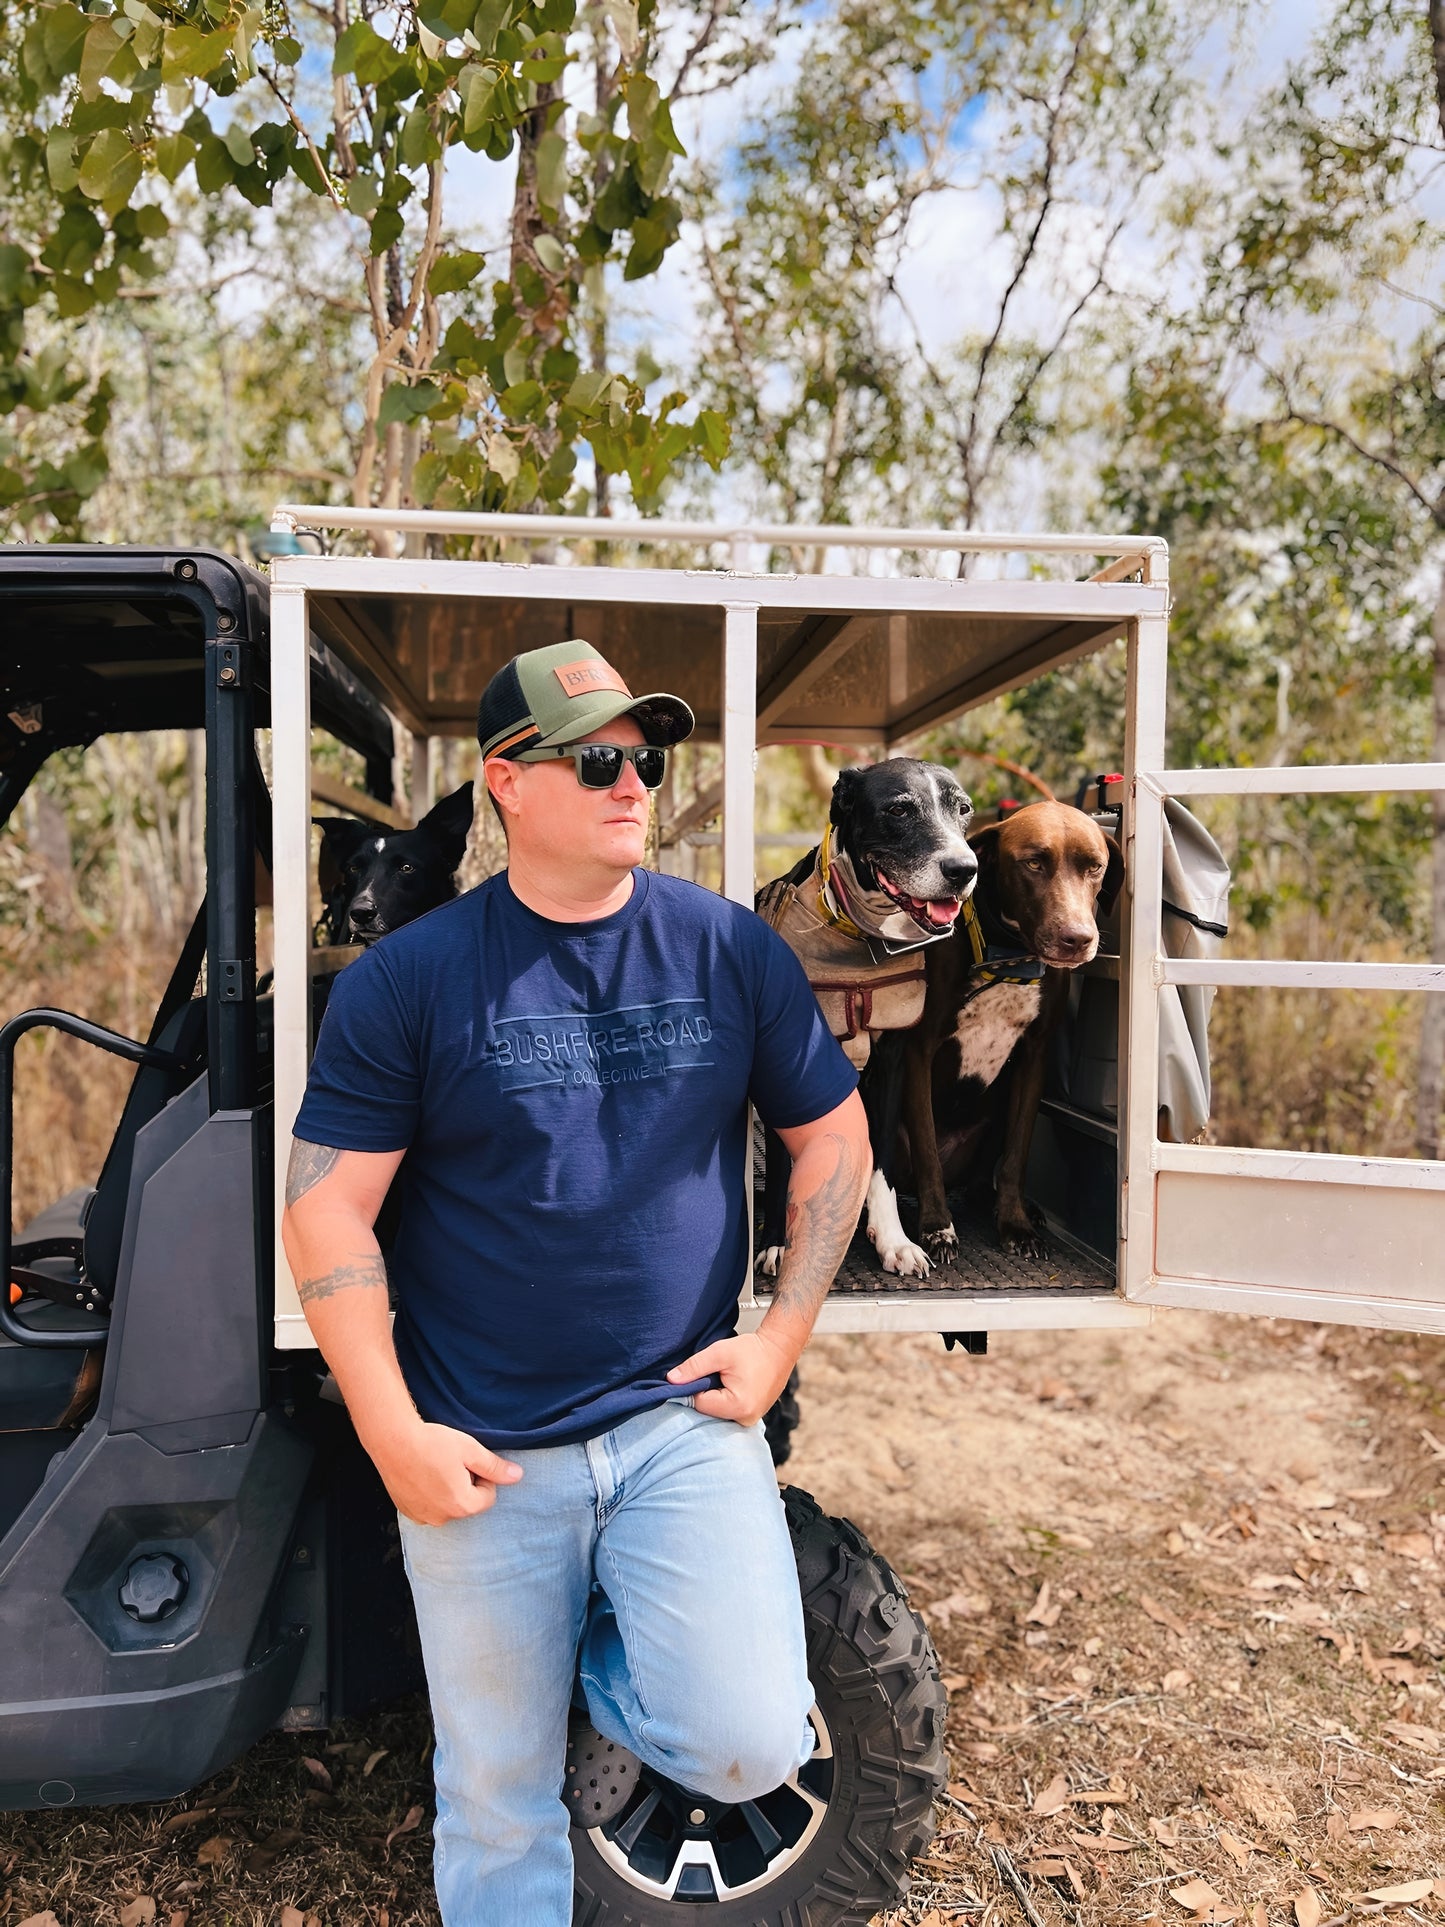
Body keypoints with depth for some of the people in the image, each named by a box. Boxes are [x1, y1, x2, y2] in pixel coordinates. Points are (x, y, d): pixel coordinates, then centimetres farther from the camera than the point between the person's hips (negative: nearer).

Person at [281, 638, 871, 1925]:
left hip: (684, 1421, 1)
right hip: (480, 1453, 0)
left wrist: (784, 1332, -1)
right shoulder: (407, 979, -6)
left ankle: (610, 1668, 22)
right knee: (498, 1797, 14)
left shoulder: (733, 949, -1)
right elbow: (327, 1206, -5)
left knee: (752, 1745, -10)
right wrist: (392, 1431, -10)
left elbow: (833, 1136, 7)